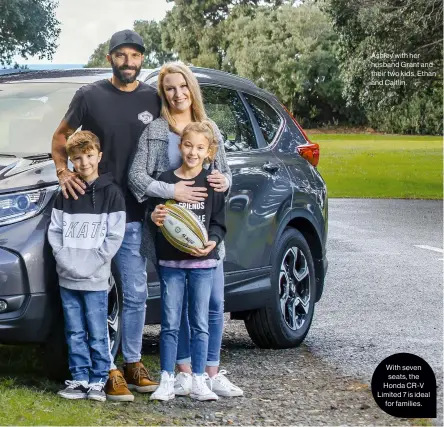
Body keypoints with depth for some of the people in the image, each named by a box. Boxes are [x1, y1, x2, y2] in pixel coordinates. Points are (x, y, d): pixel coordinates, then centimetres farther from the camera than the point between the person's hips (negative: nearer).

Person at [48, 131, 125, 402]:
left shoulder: (111, 193, -1)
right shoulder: (65, 194, 11)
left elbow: (114, 237, -5)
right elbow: (54, 231, 9)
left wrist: (88, 265, -11)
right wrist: (65, 259, -7)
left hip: (96, 280, -4)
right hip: (67, 278, 4)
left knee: (98, 334, -1)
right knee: (75, 334, 7)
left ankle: (98, 382, 6)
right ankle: (80, 380, 14)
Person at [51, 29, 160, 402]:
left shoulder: (153, 100, 6)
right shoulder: (90, 96, -1)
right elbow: (61, 137, 9)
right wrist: (63, 171, -7)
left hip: (134, 216, 3)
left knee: (136, 294, 8)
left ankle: (133, 363, 20)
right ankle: (108, 370, 5)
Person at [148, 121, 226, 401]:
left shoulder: (212, 183, 2)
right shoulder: (166, 180, 2)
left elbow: (219, 221, 4)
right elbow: (155, 214, 5)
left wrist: (212, 241, -15)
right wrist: (154, 217, -18)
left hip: (202, 262, 0)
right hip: (171, 261, 0)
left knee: (200, 323, 4)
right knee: (170, 323, 2)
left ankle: (198, 381, 10)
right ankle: (167, 381, 6)